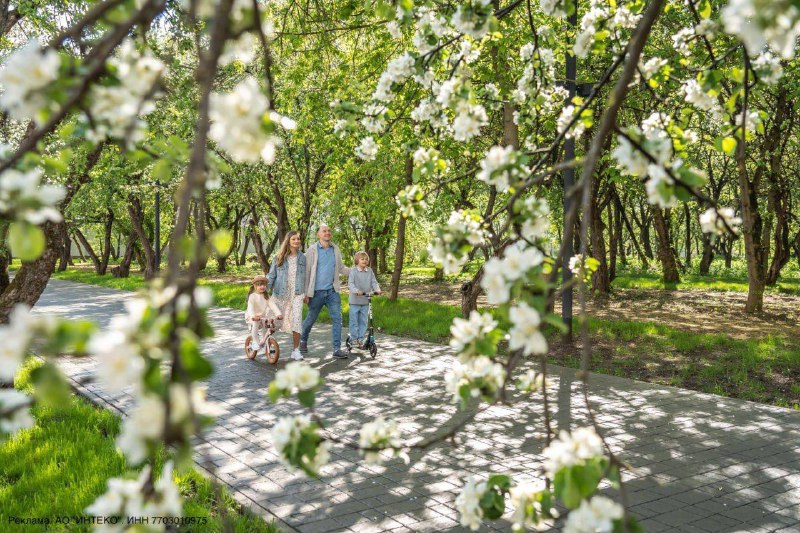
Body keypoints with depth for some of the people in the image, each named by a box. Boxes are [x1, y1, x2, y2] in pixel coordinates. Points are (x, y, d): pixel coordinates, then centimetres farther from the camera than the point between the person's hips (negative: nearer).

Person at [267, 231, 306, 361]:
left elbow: (305, 277, 11)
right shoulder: (279, 258, 0)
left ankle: (296, 350, -1)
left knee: (296, 321, -10)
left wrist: (306, 293, 11)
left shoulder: (302, 258, 5)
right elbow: (271, 276, 3)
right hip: (281, 294, 0)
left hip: (297, 294, 0)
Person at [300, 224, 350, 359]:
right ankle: (303, 340, 35)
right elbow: (306, 272, -6)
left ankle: (337, 349, 0)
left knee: (337, 319, -4)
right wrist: (306, 293, -9)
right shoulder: (312, 250, -5)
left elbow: (341, 268, 17)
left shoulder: (336, 249, 8)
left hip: (332, 291, 3)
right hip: (317, 292, -3)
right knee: (310, 319, 10)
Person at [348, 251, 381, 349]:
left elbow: (374, 282, 3)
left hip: (365, 301, 4)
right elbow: (350, 283, -17)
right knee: (354, 321, 3)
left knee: (363, 321, 9)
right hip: (355, 300, -4)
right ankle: (354, 339, 14)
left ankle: (360, 339, 18)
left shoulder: (370, 271, 6)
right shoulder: (353, 271, -8)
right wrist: (357, 291, -35)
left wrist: (377, 289, -18)